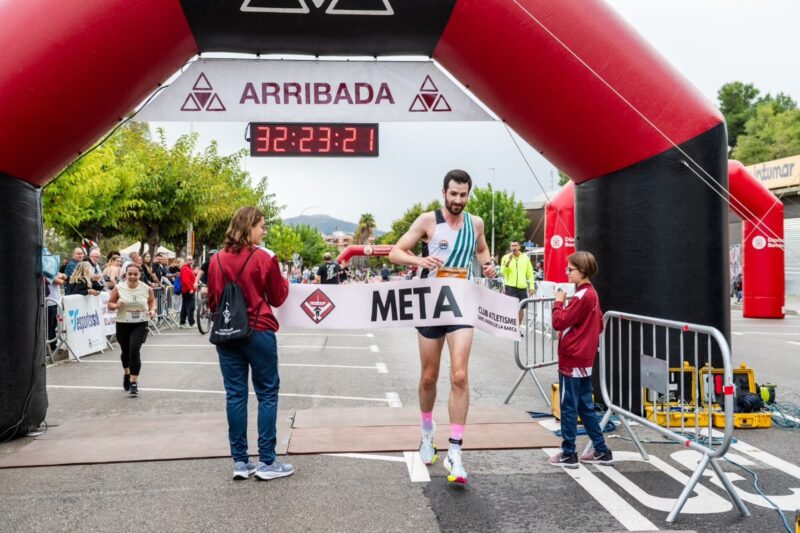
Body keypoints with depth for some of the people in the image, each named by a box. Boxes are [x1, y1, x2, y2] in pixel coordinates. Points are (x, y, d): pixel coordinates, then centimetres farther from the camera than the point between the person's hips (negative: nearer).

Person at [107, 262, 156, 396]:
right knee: (125, 352, 19)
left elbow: (152, 301, 11)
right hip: (123, 324, 2)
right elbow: (110, 303, 2)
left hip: (140, 324, -2)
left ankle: (134, 382, -8)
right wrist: (116, 306, -21)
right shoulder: (119, 288, -7)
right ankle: (127, 374, 48)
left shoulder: (146, 288, -6)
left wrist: (153, 310, -9)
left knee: (134, 351, -16)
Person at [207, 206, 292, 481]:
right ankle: (267, 462, 5)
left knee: (235, 394, 8)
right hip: (258, 332, -4)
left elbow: (212, 300, 9)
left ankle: (240, 462, 12)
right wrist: (285, 281, 18)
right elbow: (277, 298, 1)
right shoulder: (265, 258, -8)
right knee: (267, 393, 4)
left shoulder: (217, 260, 4)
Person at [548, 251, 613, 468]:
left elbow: (559, 322, -20)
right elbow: (599, 325, 21)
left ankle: (568, 454, 8)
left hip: (572, 360, -9)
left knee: (568, 408, 0)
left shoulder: (582, 296, -18)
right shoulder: (592, 294, 11)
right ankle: (601, 451, 22)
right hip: (584, 359, 9)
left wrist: (558, 302, -6)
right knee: (586, 406, 16)